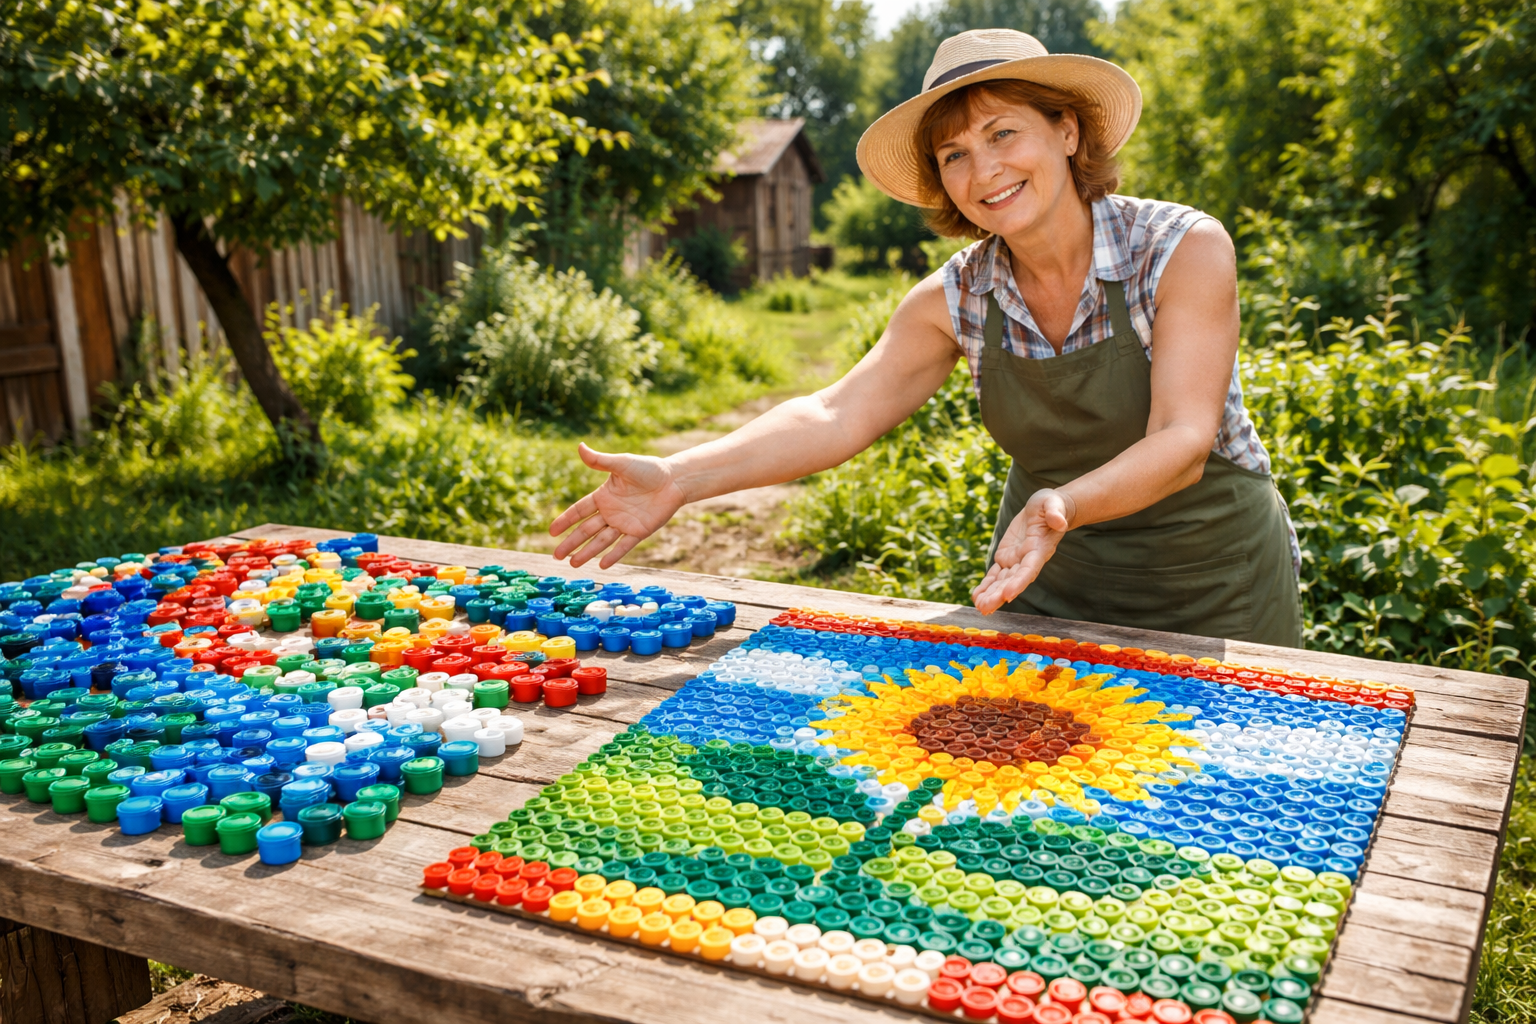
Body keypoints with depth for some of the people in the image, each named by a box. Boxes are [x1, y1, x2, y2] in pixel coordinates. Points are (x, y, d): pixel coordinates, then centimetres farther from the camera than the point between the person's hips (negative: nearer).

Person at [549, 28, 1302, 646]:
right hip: (1048, 583, 3)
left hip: (1211, 589, -2)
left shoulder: (1184, 250, -19)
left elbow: (1183, 441, -27)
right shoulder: (957, 298, -8)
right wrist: (678, 479, -27)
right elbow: (837, 415, -15)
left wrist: (1065, 505, -47)